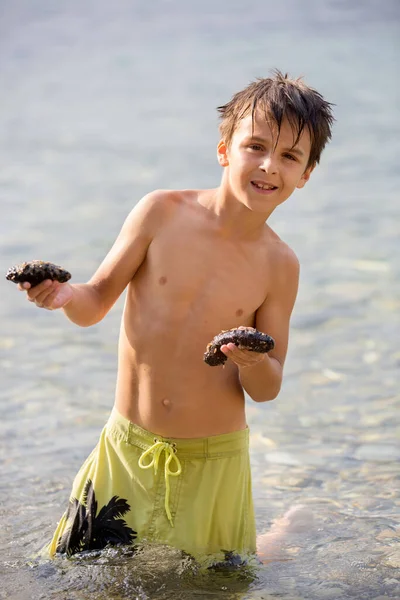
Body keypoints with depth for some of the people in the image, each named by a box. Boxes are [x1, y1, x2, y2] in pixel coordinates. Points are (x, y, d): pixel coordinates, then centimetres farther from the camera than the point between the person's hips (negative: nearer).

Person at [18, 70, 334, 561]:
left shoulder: (278, 266, -5)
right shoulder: (161, 213, -9)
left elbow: (267, 390, -2)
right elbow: (97, 303, 0)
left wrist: (255, 362, -25)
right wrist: (64, 295, -22)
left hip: (214, 461, 0)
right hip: (127, 448, 1)